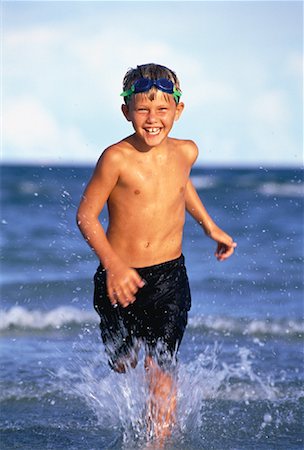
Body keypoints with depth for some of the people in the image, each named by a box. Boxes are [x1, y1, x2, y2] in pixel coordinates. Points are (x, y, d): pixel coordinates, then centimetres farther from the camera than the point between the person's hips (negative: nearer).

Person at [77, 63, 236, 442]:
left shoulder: (186, 152, -1)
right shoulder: (117, 158, -17)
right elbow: (86, 215, -12)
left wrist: (210, 227, 26)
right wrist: (112, 264, -24)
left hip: (169, 277, 2)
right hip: (121, 278, -2)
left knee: (162, 371, -7)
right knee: (122, 363, 18)